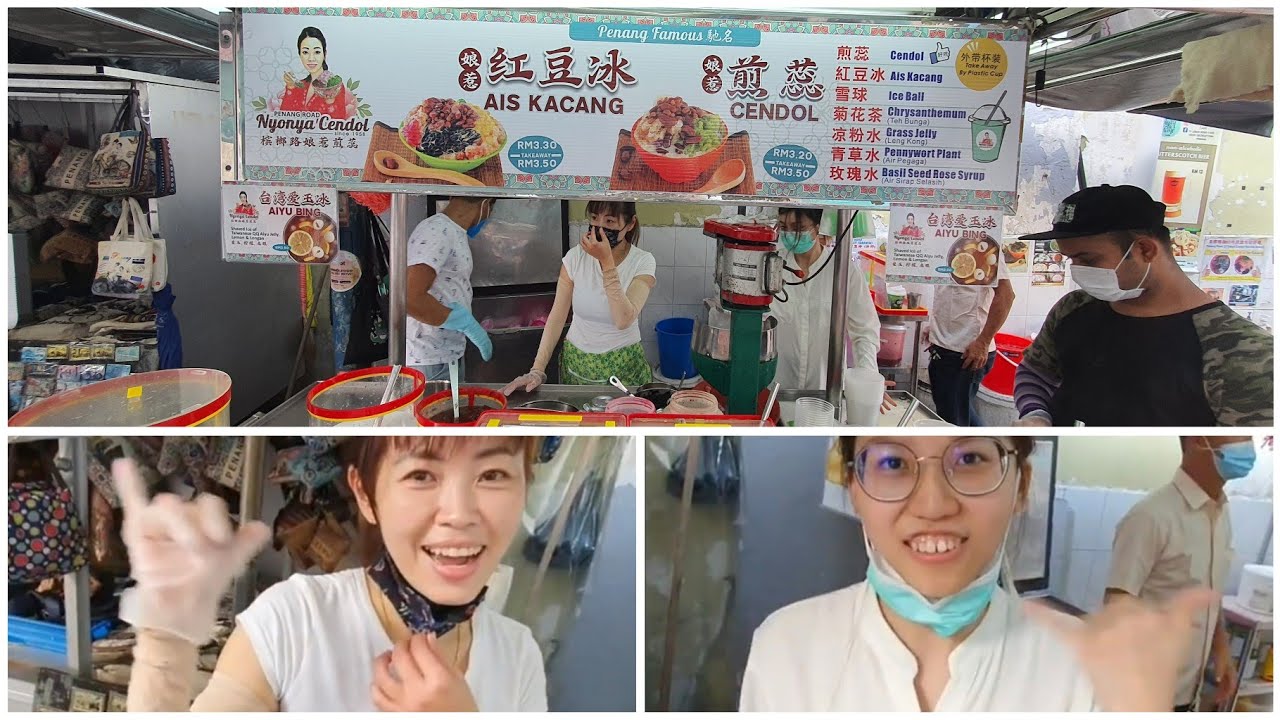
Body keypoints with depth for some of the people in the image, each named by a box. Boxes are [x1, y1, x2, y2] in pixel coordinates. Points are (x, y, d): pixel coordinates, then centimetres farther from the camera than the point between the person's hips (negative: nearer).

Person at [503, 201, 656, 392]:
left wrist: (607, 261, -29)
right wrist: (537, 370, -17)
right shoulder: (576, 257, -7)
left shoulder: (643, 262, -13)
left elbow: (624, 320, -27)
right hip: (576, 362, 2)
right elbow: (557, 317, -8)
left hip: (624, 367, -2)